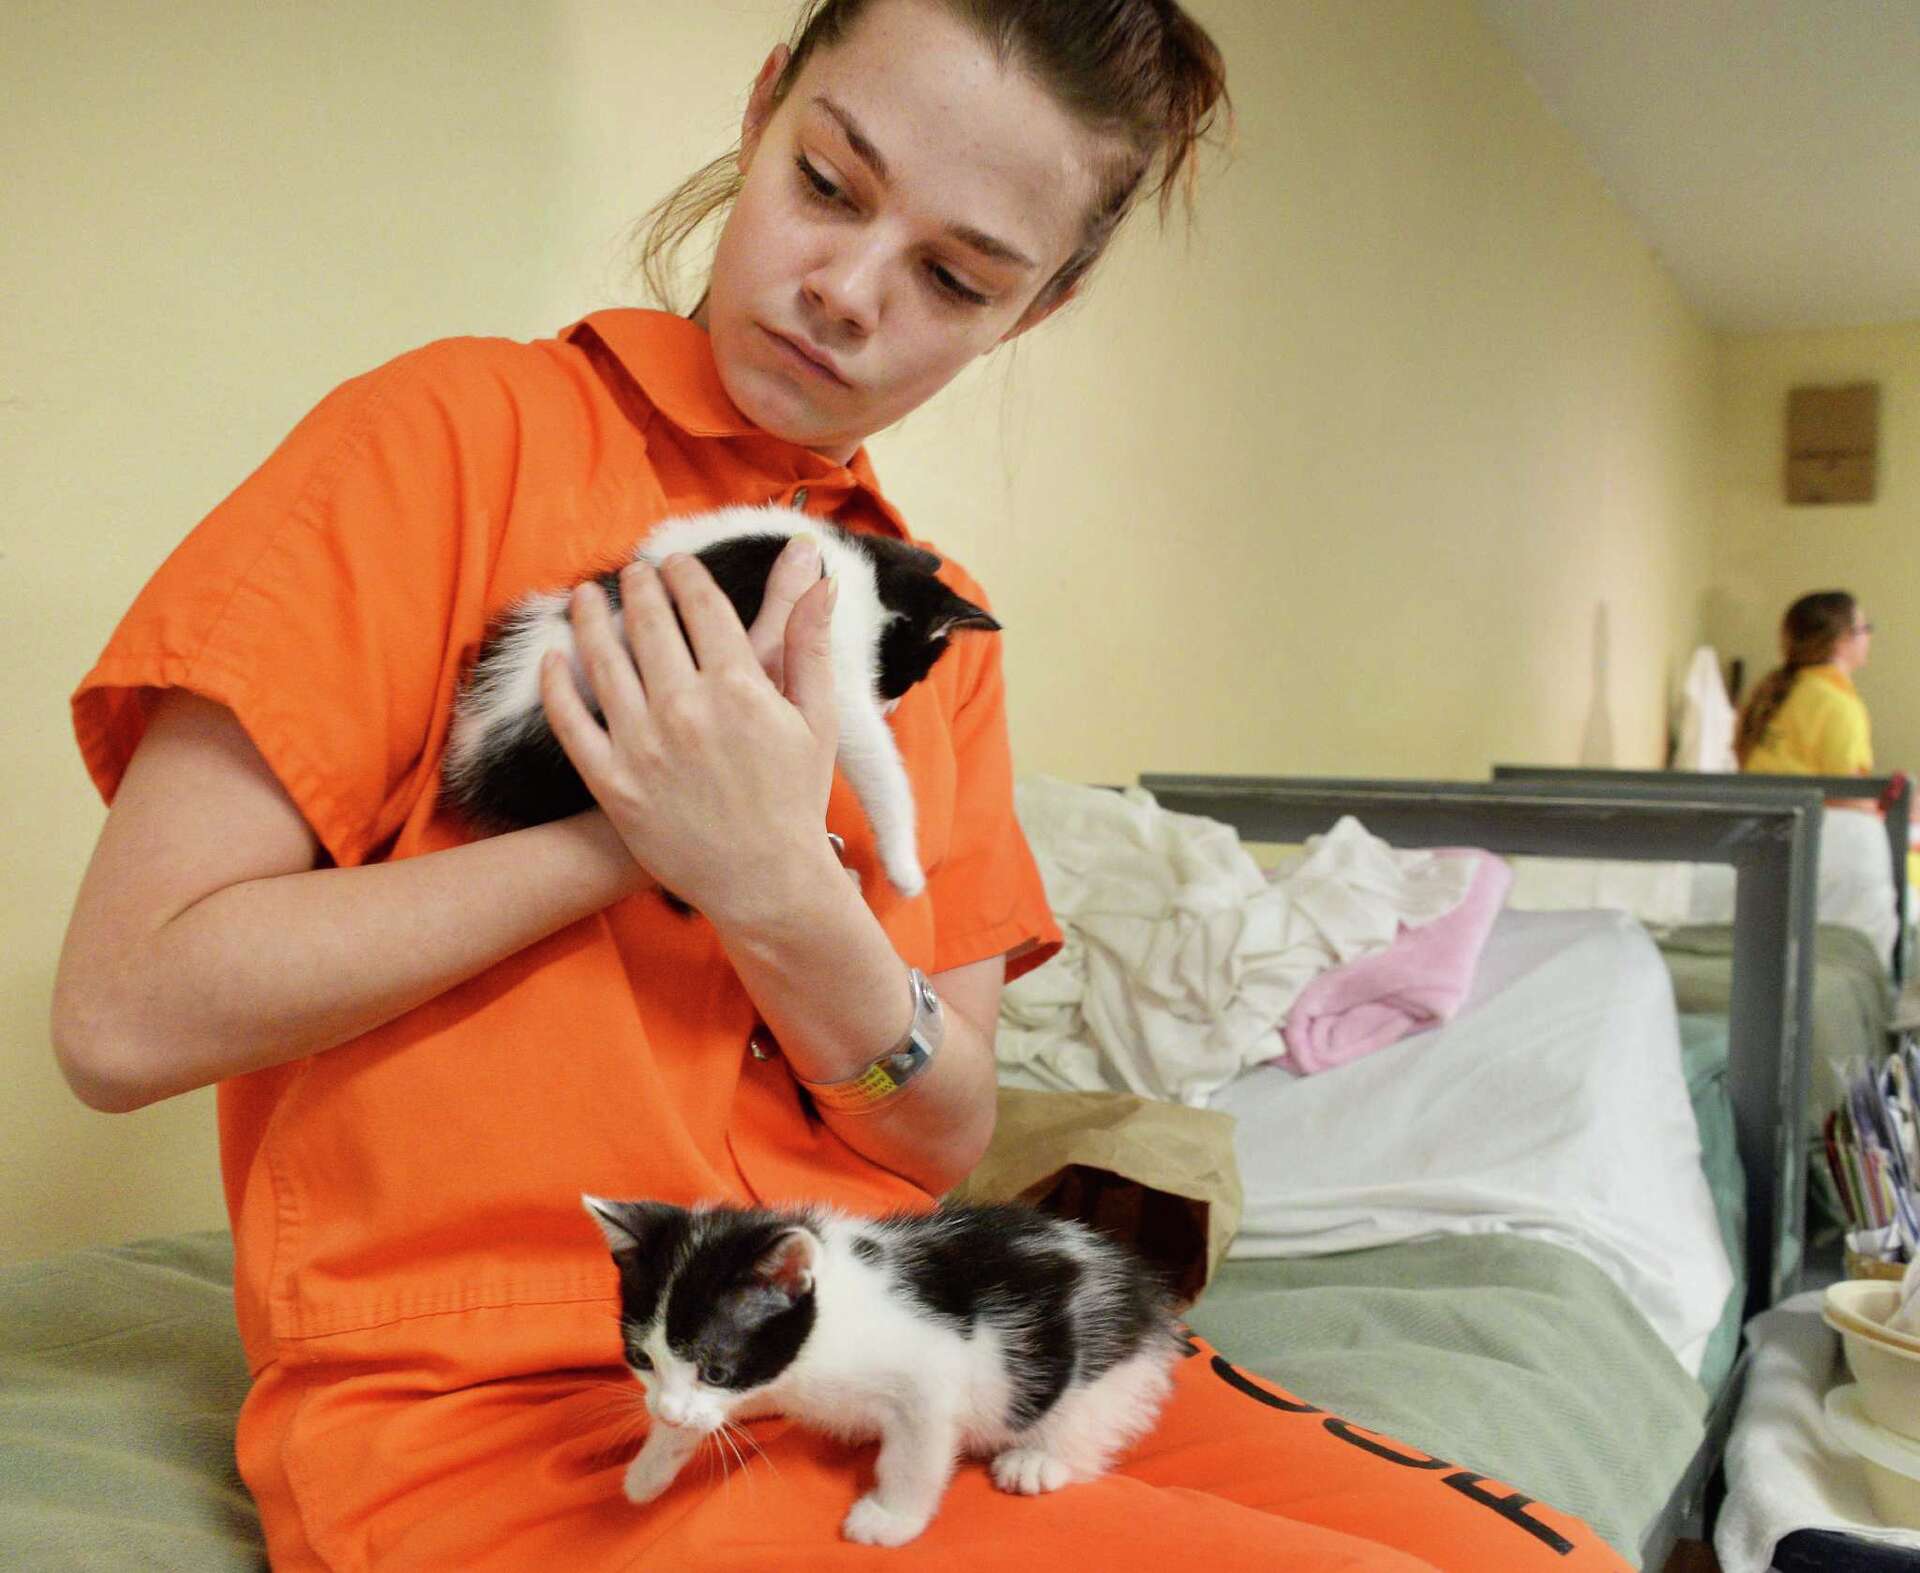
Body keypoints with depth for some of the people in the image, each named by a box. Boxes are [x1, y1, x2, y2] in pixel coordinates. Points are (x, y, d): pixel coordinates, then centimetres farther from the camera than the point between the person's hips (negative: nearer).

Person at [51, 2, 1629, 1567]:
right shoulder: (462, 429, -4)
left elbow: (948, 1135, 4)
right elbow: (125, 1011, -11)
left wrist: (781, 891, -15)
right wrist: (641, 833, -14)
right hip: (509, 1399, -5)